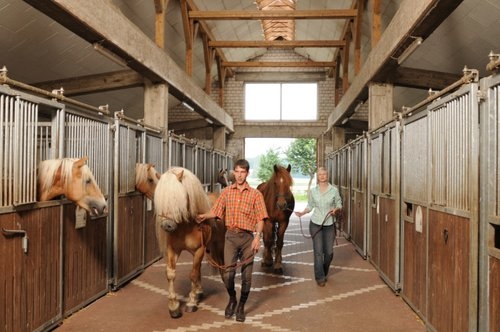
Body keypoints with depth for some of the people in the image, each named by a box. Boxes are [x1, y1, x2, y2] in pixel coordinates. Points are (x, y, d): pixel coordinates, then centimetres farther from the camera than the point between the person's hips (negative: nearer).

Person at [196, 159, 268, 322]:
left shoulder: (255, 194, -2)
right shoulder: (227, 192, 5)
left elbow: (260, 218, -6)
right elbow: (216, 211, 5)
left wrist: (257, 237, -18)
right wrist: (204, 216, -15)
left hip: (248, 237, -1)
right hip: (231, 236, 1)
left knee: (246, 275, 6)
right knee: (227, 273, -2)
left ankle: (241, 306, 27)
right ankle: (232, 299, 28)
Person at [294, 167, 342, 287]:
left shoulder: (334, 190, -4)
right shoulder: (313, 191, -1)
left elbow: (339, 204, 3)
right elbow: (310, 206, 8)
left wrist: (336, 210, -18)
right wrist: (302, 213, -9)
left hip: (329, 225, 0)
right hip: (315, 224, 0)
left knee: (329, 252, 8)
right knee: (318, 251, -1)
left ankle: (324, 273, 34)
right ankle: (320, 277, 11)